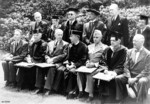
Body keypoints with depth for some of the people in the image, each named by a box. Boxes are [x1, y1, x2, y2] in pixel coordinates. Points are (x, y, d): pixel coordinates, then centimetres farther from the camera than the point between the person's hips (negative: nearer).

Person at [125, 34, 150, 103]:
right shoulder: (130, 52, 6)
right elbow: (126, 66, 4)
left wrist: (135, 79, -21)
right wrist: (129, 78, -12)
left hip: (142, 76, -4)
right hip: (130, 75, 4)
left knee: (142, 82, -38)